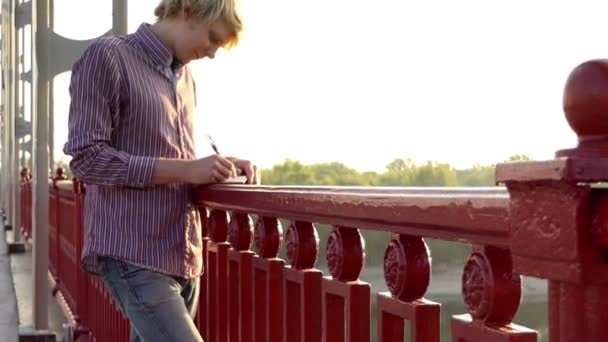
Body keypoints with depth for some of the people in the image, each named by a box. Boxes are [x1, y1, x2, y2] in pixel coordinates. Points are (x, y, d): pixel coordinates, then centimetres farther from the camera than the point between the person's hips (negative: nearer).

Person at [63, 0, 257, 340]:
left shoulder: (186, 77, 17)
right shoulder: (107, 57, -6)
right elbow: (86, 157, -13)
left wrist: (220, 166, 3)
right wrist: (186, 170, -17)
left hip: (183, 255, 7)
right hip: (133, 253, -7)